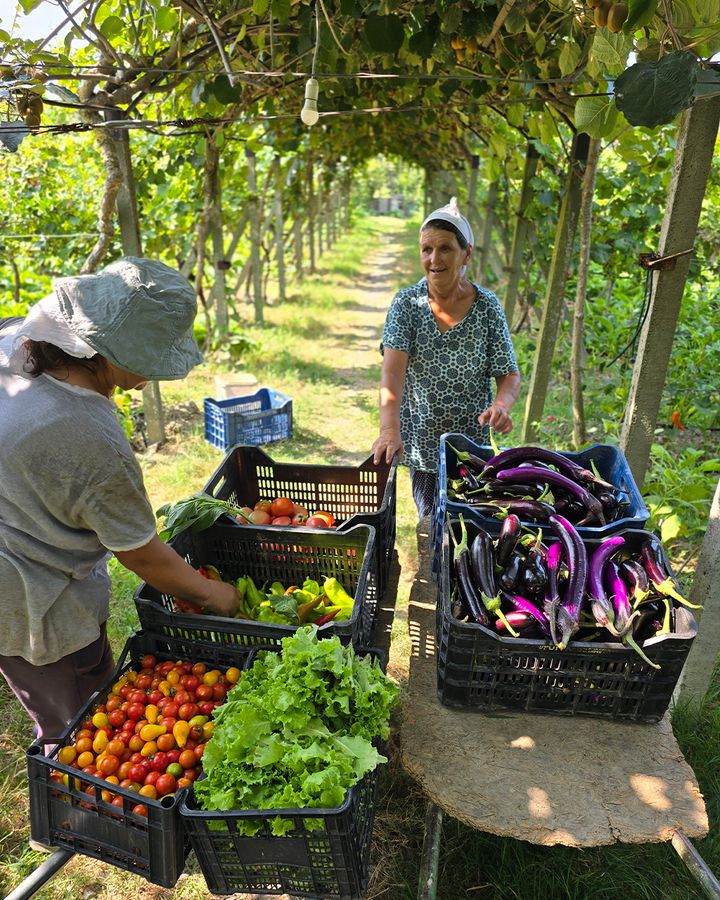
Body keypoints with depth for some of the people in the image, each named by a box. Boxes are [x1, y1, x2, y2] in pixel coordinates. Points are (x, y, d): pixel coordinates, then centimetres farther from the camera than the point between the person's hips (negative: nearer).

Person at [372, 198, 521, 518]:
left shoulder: (488, 306, -6)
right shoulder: (406, 302, -7)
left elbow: (509, 374, -5)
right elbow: (393, 370, -19)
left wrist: (501, 406, -28)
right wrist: (389, 429, -34)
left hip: (473, 441, 0)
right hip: (421, 441, 0)